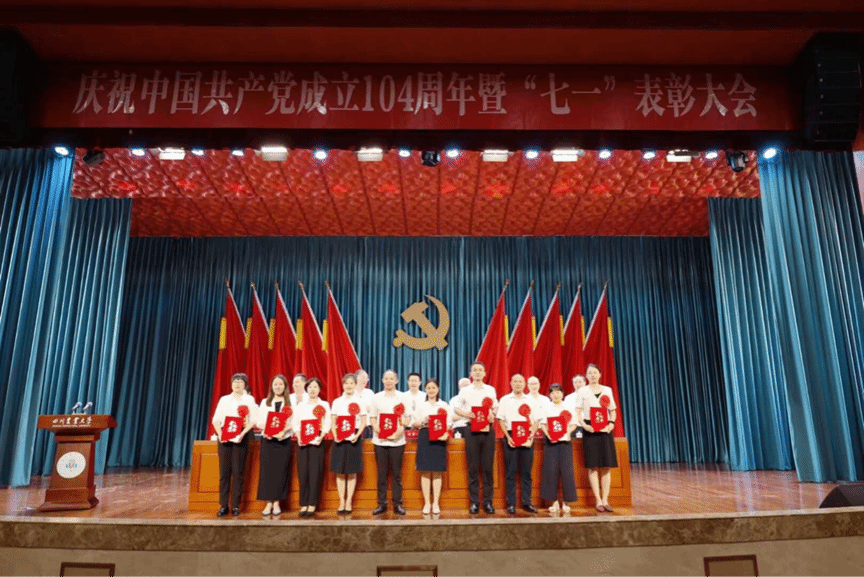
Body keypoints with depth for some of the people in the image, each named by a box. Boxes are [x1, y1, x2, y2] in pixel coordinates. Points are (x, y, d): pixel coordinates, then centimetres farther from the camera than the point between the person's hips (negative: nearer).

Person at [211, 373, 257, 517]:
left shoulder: (249, 399, 8)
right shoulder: (224, 399, 15)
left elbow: (253, 420, -2)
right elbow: (216, 419, 8)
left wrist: (242, 434, -15)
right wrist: (220, 434, -9)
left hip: (241, 437, -2)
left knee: (238, 472, -3)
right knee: (224, 471, 0)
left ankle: (236, 505, 4)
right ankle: (223, 505, 5)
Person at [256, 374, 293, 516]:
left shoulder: (290, 403, 6)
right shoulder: (265, 402, 13)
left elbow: (293, 423, -2)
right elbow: (259, 422, 6)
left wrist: (283, 431, -20)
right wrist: (267, 431, -13)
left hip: (284, 440, -2)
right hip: (267, 440, 2)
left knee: (281, 471, -1)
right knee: (267, 470, 0)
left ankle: (277, 503, 7)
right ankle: (268, 503, 6)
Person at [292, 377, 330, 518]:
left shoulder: (324, 405, 8)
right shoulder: (300, 406, 14)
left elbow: (327, 425, 1)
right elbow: (295, 423, 6)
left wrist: (320, 437, -15)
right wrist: (299, 437, -10)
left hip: (317, 442, -2)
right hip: (302, 442, 2)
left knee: (315, 473, -4)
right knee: (303, 473, 0)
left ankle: (312, 505, 2)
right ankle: (304, 505, 7)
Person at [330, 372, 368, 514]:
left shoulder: (360, 402, 3)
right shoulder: (337, 402, 7)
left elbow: (363, 422, 2)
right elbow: (333, 422, 5)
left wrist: (357, 435, -14)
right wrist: (335, 435, -11)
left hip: (354, 438, -1)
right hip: (339, 439, 1)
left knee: (352, 471, 3)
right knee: (340, 471, 3)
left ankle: (349, 501, 11)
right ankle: (341, 501, 12)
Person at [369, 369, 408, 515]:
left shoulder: (402, 397, 6)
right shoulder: (376, 397, 9)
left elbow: (408, 416, 5)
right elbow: (372, 417, 9)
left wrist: (402, 427, -13)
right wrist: (375, 426, -11)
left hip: (397, 439, -1)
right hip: (380, 439, 1)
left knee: (396, 473, 2)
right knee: (382, 472, 5)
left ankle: (397, 504, 10)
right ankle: (382, 503, 13)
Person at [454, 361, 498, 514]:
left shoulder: (491, 390, 10)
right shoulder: (465, 391, 7)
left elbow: (496, 408, 12)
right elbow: (457, 409, 8)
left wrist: (492, 414, -9)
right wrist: (467, 414, -11)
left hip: (488, 430, 1)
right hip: (472, 431, 0)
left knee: (488, 467, 2)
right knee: (473, 467, 2)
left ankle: (488, 501, 11)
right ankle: (474, 502, 10)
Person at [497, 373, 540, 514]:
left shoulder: (531, 401, 12)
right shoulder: (505, 400, 7)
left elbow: (536, 420, 8)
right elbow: (501, 420, 3)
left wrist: (531, 435, -6)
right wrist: (508, 437, -9)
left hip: (527, 437, 2)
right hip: (511, 437, -1)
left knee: (526, 471, 4)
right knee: (511, 471, 0)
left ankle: (527, 502, 12)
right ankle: (511, 504, 6)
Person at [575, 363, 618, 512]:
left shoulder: (607, 390, 10)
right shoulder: (583, 391, 3)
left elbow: (613, 411, 11)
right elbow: (577, 412, 0)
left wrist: (611, 423, -6)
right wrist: (584, 425, -15)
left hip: (605, 430, 2)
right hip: (590, 430, -2)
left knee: (606, 466, 2)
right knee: (593, 466, -2)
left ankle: (605, 500, 9)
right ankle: (598, 501, 5)